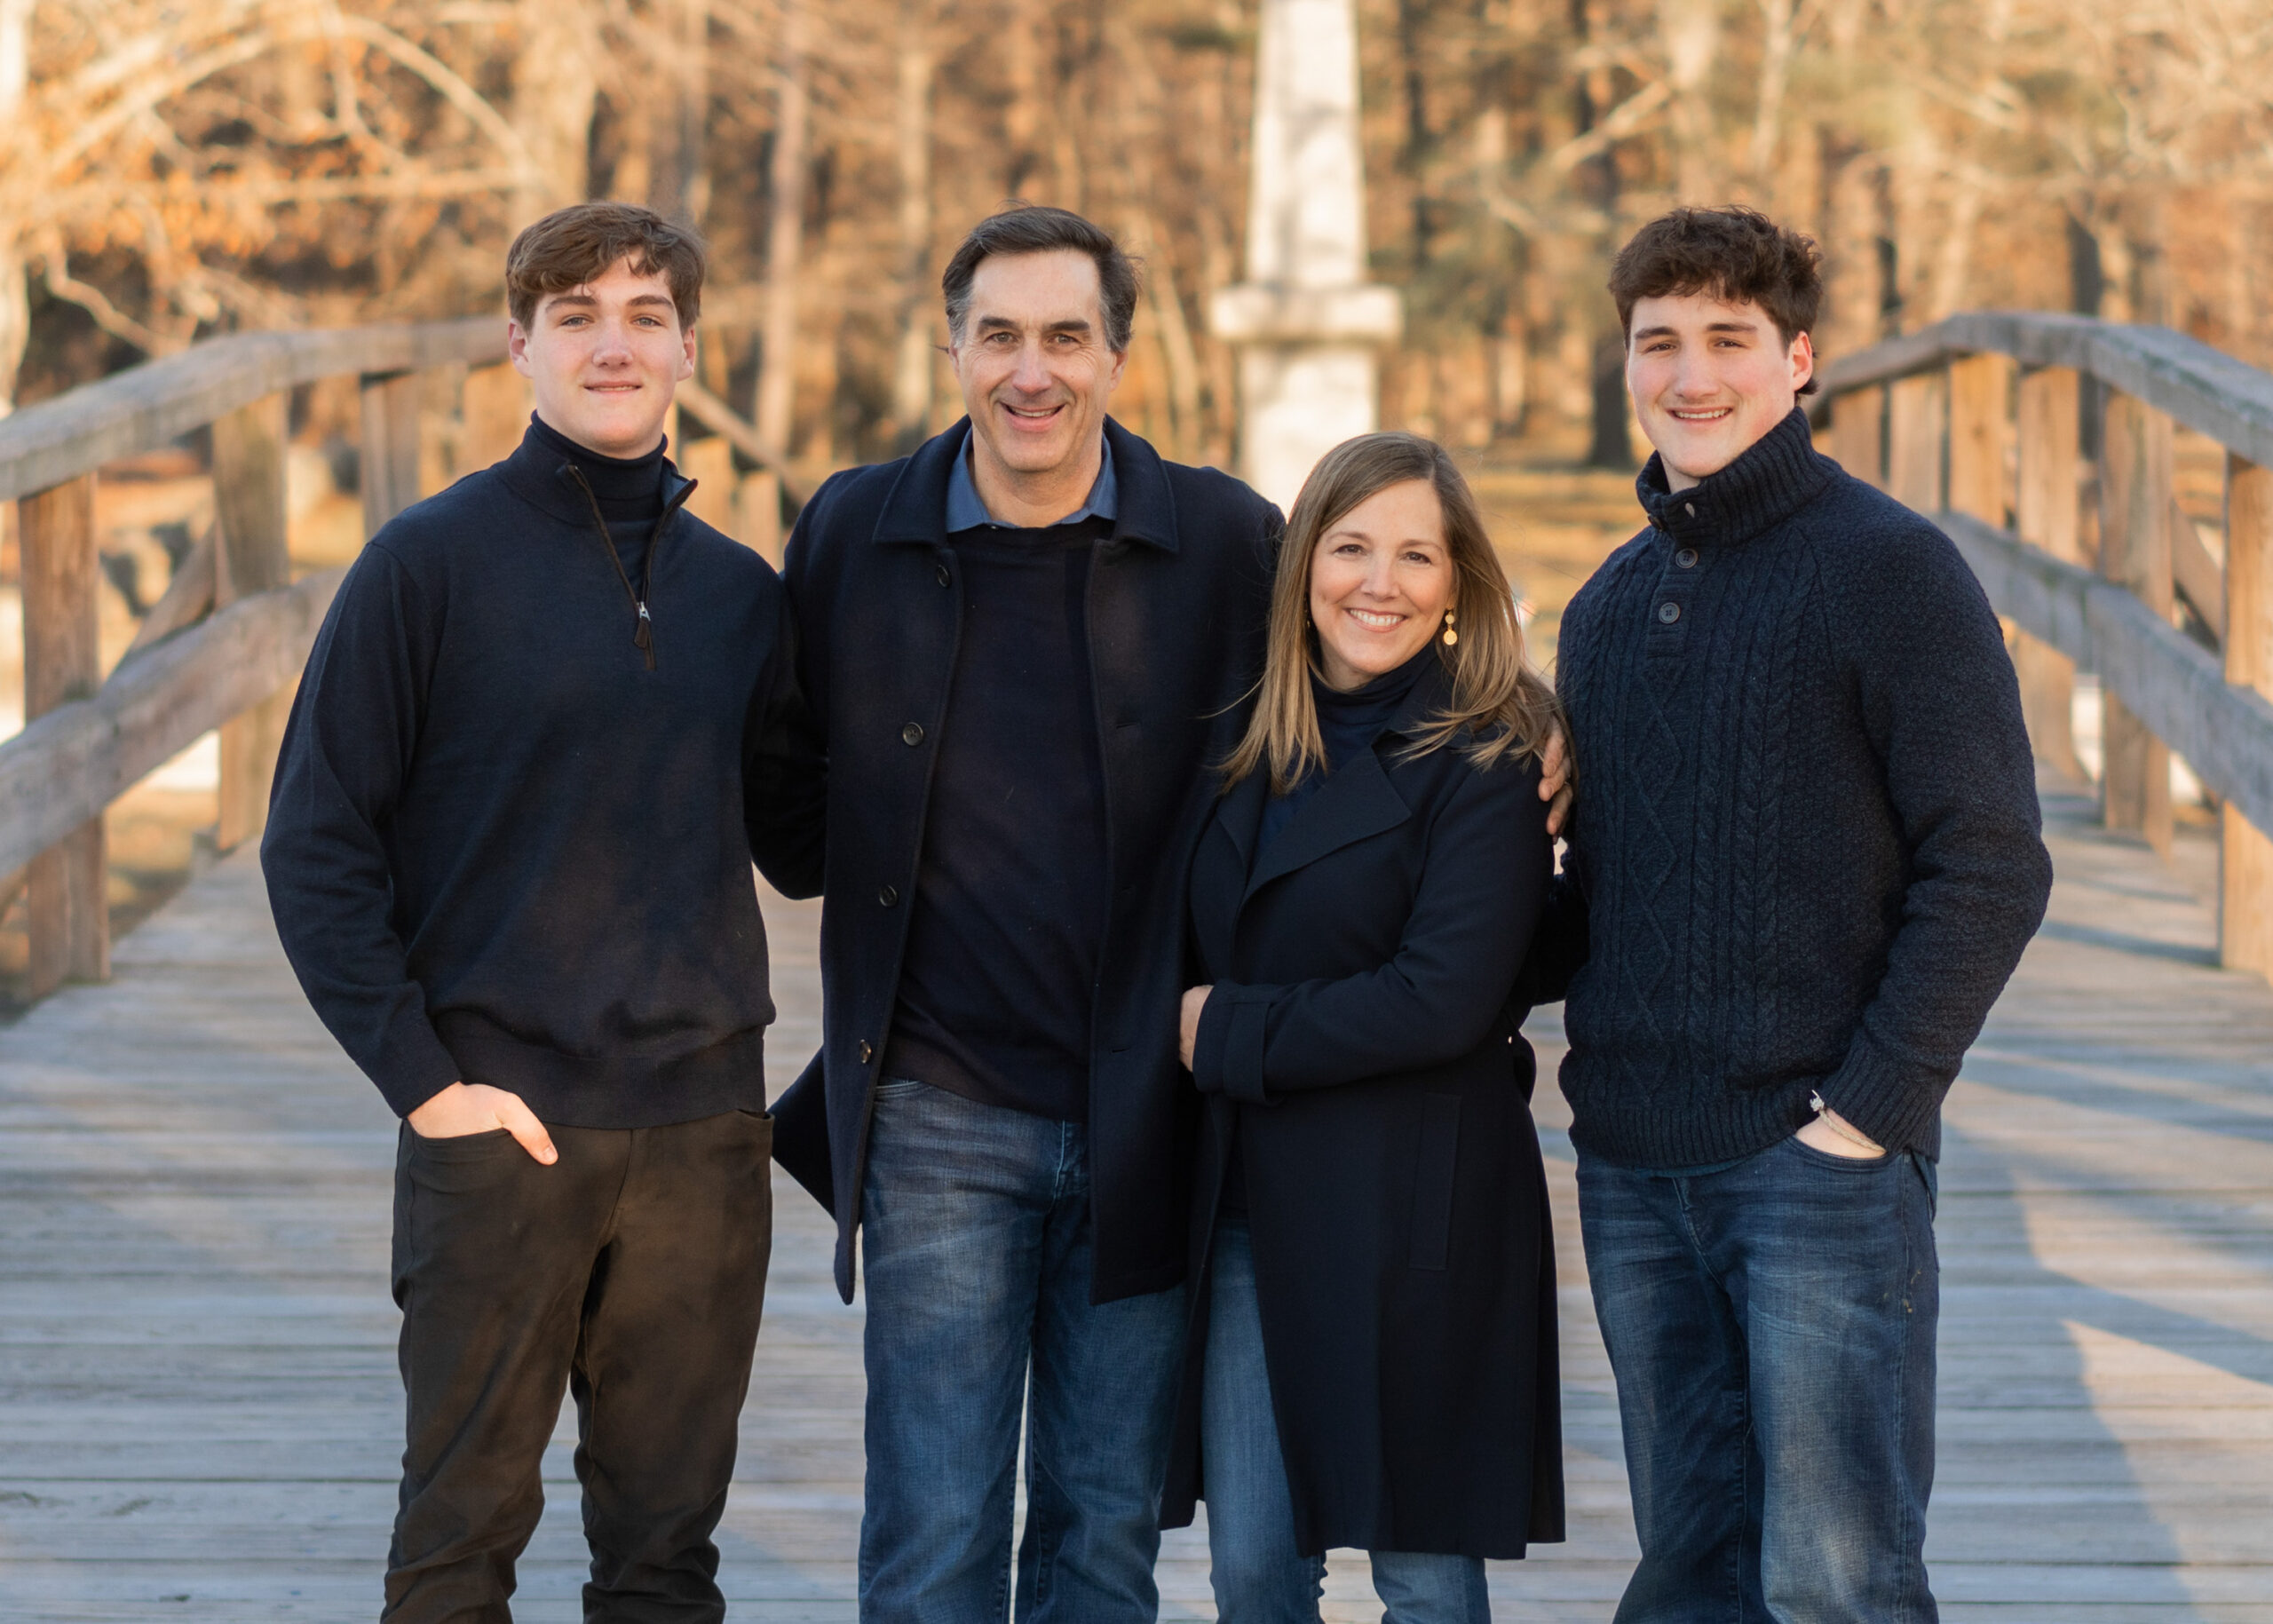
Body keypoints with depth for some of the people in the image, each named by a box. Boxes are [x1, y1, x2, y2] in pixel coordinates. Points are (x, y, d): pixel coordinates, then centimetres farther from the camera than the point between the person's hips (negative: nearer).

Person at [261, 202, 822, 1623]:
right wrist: (423, 1077, -11)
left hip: (704, 1129, 4)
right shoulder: (432, 563, -3)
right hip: (498, 1121, -4)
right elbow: (316, 846, -5)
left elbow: (801, 847, 16)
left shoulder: (739, 593, 11)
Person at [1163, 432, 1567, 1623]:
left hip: (1413, 1213, -5)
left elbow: (1443, 1000, -16)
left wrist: (1226, 1034, -10)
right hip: (1246, 1208, 6)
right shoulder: (1254, 751, 11)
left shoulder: (1484, 759, -7)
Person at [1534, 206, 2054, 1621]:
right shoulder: (1611, 606, 16)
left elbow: (1991, 869, -9)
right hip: (1635, 1170, 6)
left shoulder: (1891, 571, -4)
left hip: (1823, 1155, -6)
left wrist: (1873, 1106, -16)